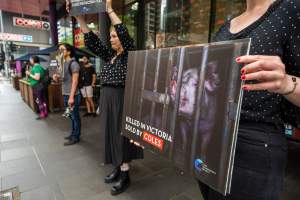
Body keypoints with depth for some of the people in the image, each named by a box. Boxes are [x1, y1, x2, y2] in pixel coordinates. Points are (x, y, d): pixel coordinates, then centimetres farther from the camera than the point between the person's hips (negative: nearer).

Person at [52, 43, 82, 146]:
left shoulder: (73, 63, -12)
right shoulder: (63, 64, 14)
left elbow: (75, 81, -17)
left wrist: (72, 96, -20)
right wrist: (57, 77, 3)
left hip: (73, 95, -8)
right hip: (65, 94, 8)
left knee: (75, 116, 1)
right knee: (71, 116, 16)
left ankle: (76, 137, 11)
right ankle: (73, 134, 28)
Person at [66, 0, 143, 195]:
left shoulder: (129, 54, -5)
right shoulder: (109, 55, 14)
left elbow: (125, 34, -22)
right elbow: (92, 41, 7)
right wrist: (79, 17, 0)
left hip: (122, 100, -8)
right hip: (107, 101, 8)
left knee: (122, 136, -1)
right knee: (112, 136, 14)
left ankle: (125, 176, 13)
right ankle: (118, 168, 30)